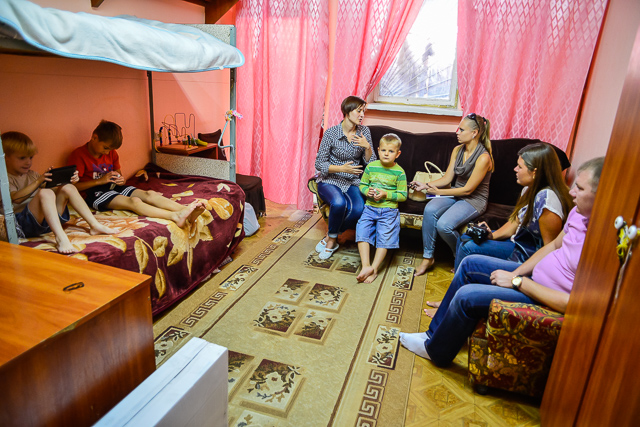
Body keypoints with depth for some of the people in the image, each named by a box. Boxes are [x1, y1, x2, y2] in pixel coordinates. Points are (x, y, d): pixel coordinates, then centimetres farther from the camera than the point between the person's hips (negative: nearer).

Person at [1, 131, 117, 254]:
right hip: (24, 224, -7)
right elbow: (16, 198, -18)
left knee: (68, 188, -7)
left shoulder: (32, 175, 24)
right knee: (45, 193, -34)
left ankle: (94, 225, -15)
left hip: (48, 218, 7)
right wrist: (38, 181, -27)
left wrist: (68, 179, 0)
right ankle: (60, 238, -49)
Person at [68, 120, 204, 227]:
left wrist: (120, 180, -2)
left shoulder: (111, 153, 13)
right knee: (134, 201, -33)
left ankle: (185, 210, -42)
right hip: (94, 193, -7)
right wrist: (100, 180, -16)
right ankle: (175, 216, -55)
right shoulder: (79, 155, -7)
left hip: (112, 187, 7)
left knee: (149, 194, -20)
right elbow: (74, 185, -10)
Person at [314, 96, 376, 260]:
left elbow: (371, 163, 4)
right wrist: (341, 168, -21)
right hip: (329, 180, -3)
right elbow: (319, 164, -6)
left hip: (352, 182, 3)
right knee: (339, 203, -36)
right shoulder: (331, 133, -8)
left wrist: (367, 146, -15)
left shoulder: (364, 131, 3)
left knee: (359, 208, -29)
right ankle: (332, 239, -9)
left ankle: (330, 238, -6)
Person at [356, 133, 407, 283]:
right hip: (370, 207, 3)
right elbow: (362, 184, 12)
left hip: (389, 210, -2)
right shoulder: (371, 167, 4)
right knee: (362, 231, -14)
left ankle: (373, 269, 2)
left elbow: (403, 195, -5)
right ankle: (366, 266, -13)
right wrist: (367, 191, -10)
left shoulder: (399, 172, -5)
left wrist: (386, 194, -18)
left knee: (384, 239, -7)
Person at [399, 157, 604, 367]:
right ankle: (435, 333, 20)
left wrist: (518, 282, -23)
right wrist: (517, 272, 0)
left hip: (549, 302, -9)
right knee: (470, 264, 8)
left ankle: (435, 350, 11)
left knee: (467, 296, -18)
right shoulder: (580, 212, -3)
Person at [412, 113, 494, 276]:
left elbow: (468, 189, -17)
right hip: (456, 194, 6)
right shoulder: (457, 150, 5)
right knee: (429, 209, -25)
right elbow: (447, 179, 8)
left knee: (444, 225, -29)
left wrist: (438, 192, -13)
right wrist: (425, 185, -6)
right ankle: (427, 257, -14)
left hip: (474, 200, -6)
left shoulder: (483, 158, -18)